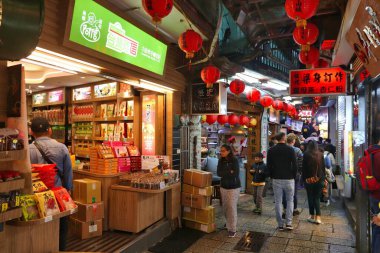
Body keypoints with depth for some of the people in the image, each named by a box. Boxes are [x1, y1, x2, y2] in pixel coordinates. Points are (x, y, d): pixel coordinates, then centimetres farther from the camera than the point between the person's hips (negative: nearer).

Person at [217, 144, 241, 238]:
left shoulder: (234, 160, -13)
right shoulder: (221, 161, 1)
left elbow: (235, 174, -21)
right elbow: (218, 173, -8)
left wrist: (224, 173, -14)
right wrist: (229, 172, -17)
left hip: (234, 187, -5)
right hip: (223, 186, 5)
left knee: (232, 207, -6)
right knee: (225, 206, 13)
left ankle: (232, 229, 2)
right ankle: (228, 222, 37)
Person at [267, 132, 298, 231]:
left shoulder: (271, 150, -1)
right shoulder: (290, 149, -6)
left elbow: (268, 166, 1)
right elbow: (295, 165, -6)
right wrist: (294, 176, 7)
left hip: (276, 179, 1)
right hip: (289, 179, -1)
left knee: (278, 202, 7)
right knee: (290, 201, 13)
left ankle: (280, 225, 11)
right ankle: (288, 223, 7)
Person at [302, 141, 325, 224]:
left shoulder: (306, 154, -6)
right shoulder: (320, 155, 1)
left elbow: (303, 167, -5)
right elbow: (323, 167, 6)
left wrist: (304, 178, 3)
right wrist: (323, 178, 14)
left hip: (309, 179, -2)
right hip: (319, 179, 2)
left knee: (310, 198, 10)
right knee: (317, 198, 8)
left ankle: (312, 216, 17)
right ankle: (318, 217, 0)